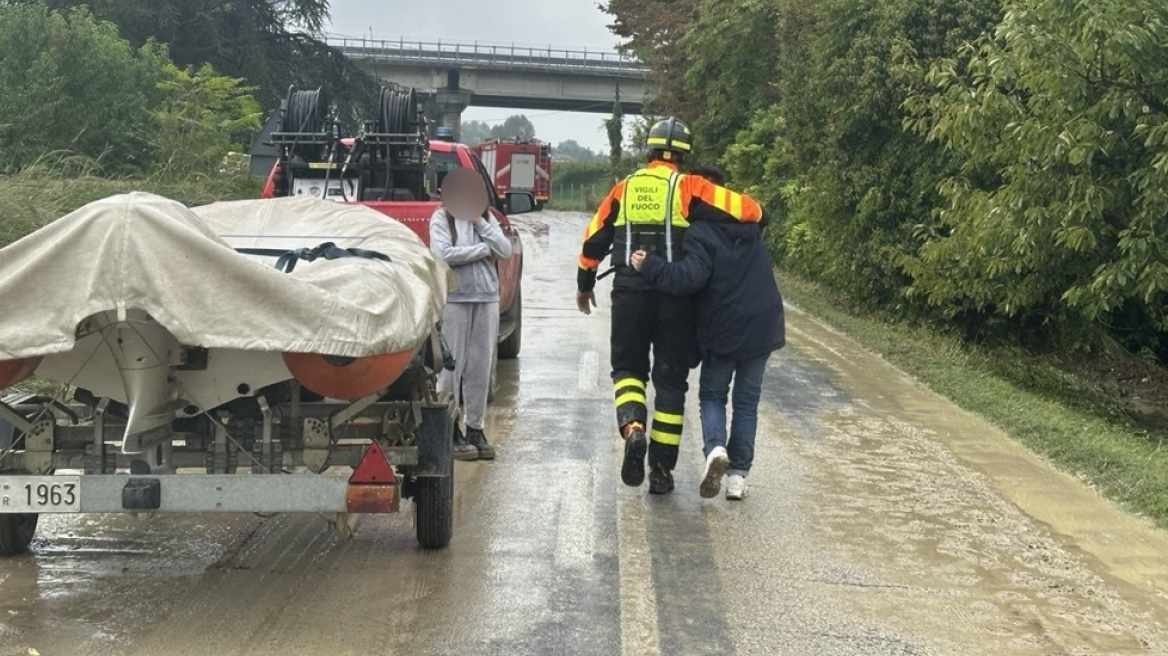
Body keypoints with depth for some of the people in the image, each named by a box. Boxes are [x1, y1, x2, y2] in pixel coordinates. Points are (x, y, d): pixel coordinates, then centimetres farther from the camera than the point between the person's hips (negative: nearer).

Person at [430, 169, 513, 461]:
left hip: (487, 297, 5)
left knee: (480, 366, 6)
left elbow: (506, 250, 4)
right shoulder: (441, 218, 1)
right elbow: (443, 254, -13)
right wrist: (484, 249, -6)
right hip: (454, 297, -5)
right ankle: (452, 432, 3)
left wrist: (480, 223, -4)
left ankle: (475, 428, 12)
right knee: (453, 365, -3)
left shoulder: (487, 218, 15)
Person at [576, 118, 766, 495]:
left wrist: (585, 285, 26)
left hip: (629, 294, 1)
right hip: (675, 295, -1)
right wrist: (750, 230, 13)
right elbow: (747, 210, -10)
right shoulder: (688, 187, -2)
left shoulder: (625, 188, 8)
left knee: (628, 366, 15)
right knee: (670, 379, 9)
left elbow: (594, 239, 13)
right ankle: (662, 469, 11)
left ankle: (633, 428, -16)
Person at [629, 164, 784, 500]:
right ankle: (738, 476, 9)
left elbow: (691, 276, -26)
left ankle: (715, 448, -14)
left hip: (722, 329, -4)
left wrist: (649, 266, -18)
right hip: (761, 326, 5)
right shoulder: (749, 223, 6)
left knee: (712, 395, 13)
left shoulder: (699, 234, -14)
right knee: (747, 401, 12)